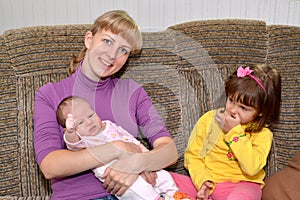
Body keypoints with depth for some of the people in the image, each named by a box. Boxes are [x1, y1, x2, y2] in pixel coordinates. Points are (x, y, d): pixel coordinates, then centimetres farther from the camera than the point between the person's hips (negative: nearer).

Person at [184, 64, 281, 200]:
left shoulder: (262, 134, -2)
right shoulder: (209, 119, 2)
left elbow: (252, 169, -17)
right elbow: (193, 155, 2)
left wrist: (235, 132, -16)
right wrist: (202, 181, -14)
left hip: (242, 185, -3)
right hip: (209, 180, 4)